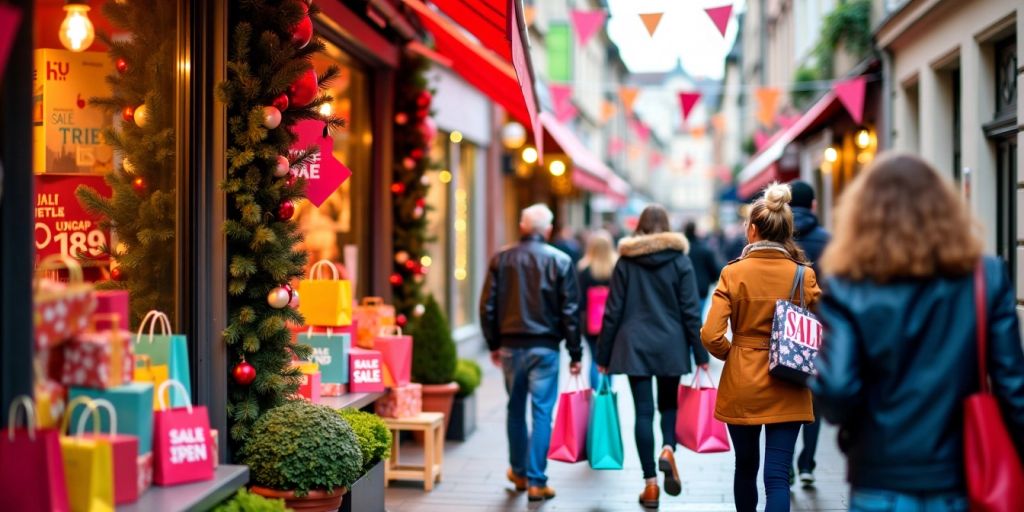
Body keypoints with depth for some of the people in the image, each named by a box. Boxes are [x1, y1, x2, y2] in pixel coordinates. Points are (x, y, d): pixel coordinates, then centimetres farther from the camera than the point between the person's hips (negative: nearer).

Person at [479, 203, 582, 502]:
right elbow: (570, 311, -5)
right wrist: (575, 353, 0)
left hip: (510, 346, 3)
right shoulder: (560, 261, -4)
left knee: (516, 410, 16)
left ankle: (519, 472, 28)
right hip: (544, 348, -3)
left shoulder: (501, 260, 2)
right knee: (542, 413, 0)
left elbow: (488, 306, 3)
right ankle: (536, 481, -1)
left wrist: (493, 344, 13)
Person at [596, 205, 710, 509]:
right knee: (668, 404, 17)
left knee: (643, 411, 3)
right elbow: (691, 311, -3)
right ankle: (668, 450, -12)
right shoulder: (679, 260, -1)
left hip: (634, 345, 0)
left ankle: (650, 484, 2)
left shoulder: (626, 260, 1)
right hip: (670, 345, 0)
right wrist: (700, 354, 2)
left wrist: (604, 355, 7)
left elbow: (613, 311, 1)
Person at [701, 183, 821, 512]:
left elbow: (710, 335, -13)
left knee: (746, 467, 19)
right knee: (777, 476, -2)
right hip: (786, 390, -1)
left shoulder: (733, 273, -8)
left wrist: (729, 354, 8)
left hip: (741, 386, 1)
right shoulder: (804, 276, -6)